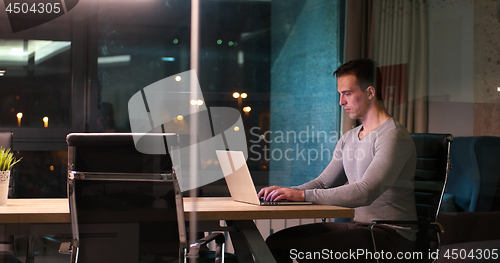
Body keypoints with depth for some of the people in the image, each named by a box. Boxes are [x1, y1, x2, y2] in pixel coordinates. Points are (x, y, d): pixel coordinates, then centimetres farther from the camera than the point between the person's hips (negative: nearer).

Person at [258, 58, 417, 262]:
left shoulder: (393, 136, -15)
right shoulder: (348, 139, 16)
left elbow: (365, 193, -26)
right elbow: (324, 182, 20)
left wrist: (304, 195, -26)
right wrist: (287, 192, -1)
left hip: (390, 233, -9)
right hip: (357, 224, 9)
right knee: (276, 243, -4)